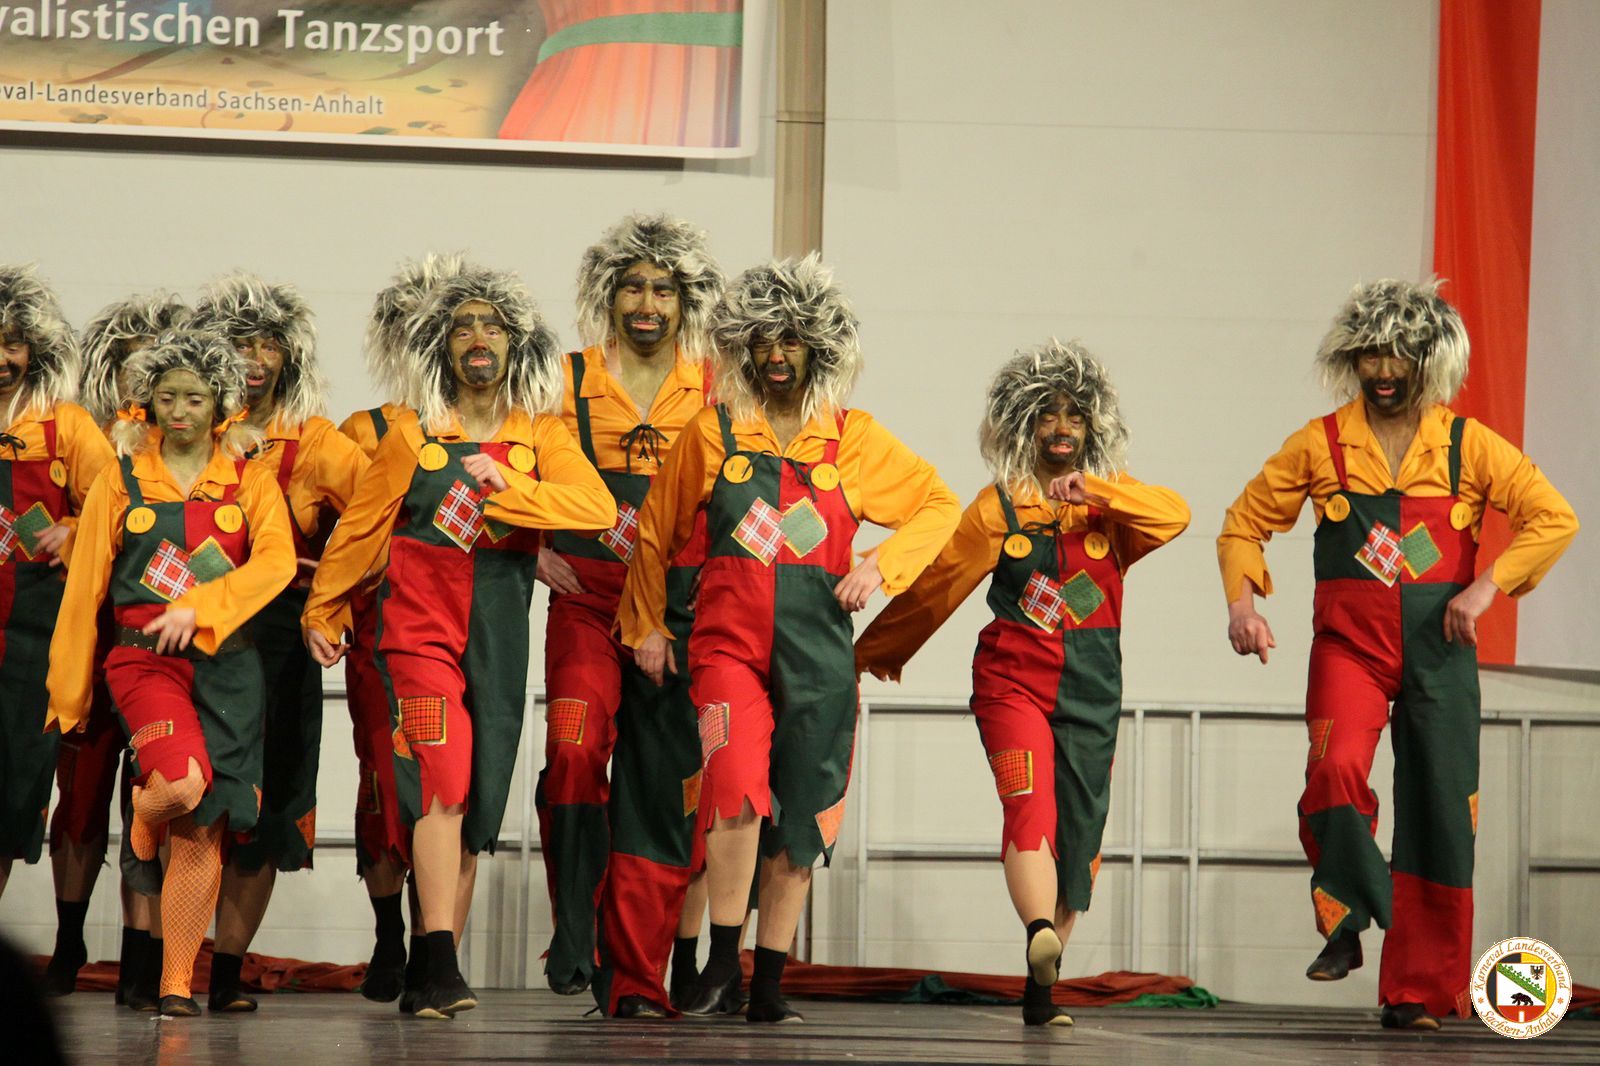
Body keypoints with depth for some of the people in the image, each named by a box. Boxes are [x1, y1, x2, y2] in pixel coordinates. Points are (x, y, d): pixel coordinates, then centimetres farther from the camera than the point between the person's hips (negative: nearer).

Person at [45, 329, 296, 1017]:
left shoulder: (250, 482, 9)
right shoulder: (122, 481, 8)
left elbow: (277, 562, -7)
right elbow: (84, 588, 8)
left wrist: (196, 607, -20)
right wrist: (67, 691, 7)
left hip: (226, 664, 2)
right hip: (144, 657, -2)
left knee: (203, 831, -1)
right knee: (181, 784, -28)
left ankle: (177, 984, 7)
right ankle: (143, 811, 9)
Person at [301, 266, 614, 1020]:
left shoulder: (540, 436, 7)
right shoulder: (412, 435, 6)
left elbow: (599, 509, -8)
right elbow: (360, 528, 13)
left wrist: (505, 486, -16)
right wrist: (322, 612, 16)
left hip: (499, 638, 2)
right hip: (419, 624, -2)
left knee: (475, 810, 5)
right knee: (444, 782, -18)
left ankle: (435, 979, 14)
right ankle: (440, 965, -22)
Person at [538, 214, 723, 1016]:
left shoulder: (717, 392, 9)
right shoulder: (568, 382, 7)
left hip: (679, 611, 1)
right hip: (586, 602, -1)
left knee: (662, 790, 0)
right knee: (576, 746, -23)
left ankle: (636, 980, 6)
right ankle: (572, 930, -9)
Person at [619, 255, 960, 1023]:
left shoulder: (852, 438, 6)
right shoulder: (712, 433, 6)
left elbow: (939, 506, 13)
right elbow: (655, 533, 17)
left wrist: (882, 566, -1)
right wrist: (645, 625, 17)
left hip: (818, 648, 2)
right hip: (729, 639, -2)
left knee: (800, 817, 5)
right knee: (739, 789, -22)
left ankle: (768, 984, 15)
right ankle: (722, 962, -10)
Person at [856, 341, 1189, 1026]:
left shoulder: (1111, 505, 10)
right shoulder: (999, 506, 6)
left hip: (1091, 691, 1)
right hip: (1013, 680, -1)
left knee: (1078, 835, -6)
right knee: (1031, 806, -15)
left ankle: (1041, 990, -10)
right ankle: (1040, 939, -26)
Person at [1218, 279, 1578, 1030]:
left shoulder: (1468, 445, 3)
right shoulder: (1320, 444, 5)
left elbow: (1554, 519, -1)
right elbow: (1246, 523, 11)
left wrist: (1486, 586, -12)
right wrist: (1242, 600, -6)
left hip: (1438, 650, 1)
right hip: (1350, 642, -1)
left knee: (1439, 811, 2)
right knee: (1336, 770, -27)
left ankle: (1419, 989, 13)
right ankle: (1345, 925, -7)